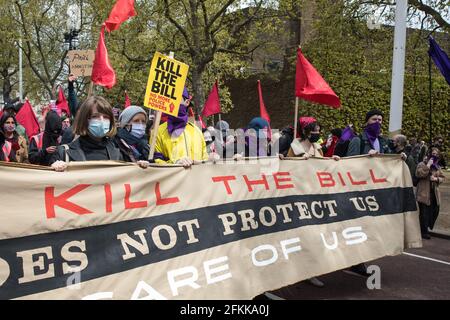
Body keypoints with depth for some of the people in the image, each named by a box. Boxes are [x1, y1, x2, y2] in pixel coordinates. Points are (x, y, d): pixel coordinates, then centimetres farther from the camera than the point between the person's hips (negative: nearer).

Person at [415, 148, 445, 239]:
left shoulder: (437, 166, 16)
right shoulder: (422, 164, -4)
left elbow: (442, 178, 17)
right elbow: (419, 173, -21)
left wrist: (436, 179, -5)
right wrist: (428, 165, -20)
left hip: (434, 193, 6)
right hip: (424, 193, -6)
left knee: (434, 211, 7)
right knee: (424, 213, -4)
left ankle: (428, 227, 26)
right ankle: (424, 232, 5)